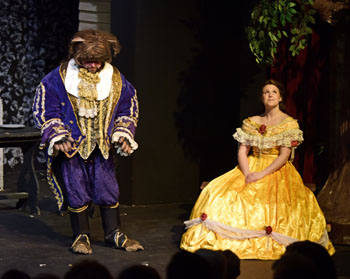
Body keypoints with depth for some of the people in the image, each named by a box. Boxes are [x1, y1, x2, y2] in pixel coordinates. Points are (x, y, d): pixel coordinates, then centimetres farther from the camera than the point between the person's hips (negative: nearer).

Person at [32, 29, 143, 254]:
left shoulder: (115, 79, 0)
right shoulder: (59, 79, -10)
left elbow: (128, 108, 11)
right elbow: (44, 109, -7)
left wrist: (123, 135, 0)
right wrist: (58, 137, -16)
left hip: (101, 146, 3)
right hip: (71, 146, -3)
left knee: (108, 189, 4)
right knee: (77, 191, -1)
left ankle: (114, 234, 17)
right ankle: (82, 236, 14)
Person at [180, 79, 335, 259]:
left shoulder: (289, 124, -1)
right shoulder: (251, 122, 11)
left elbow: (284, 156, -10)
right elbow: (242, 151, 5)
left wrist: (261, 174, -20)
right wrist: (247, 174, -14)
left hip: (277, 171, -3)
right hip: (250, 169, 3)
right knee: (221, 190, -20)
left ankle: (271, 242, -21)